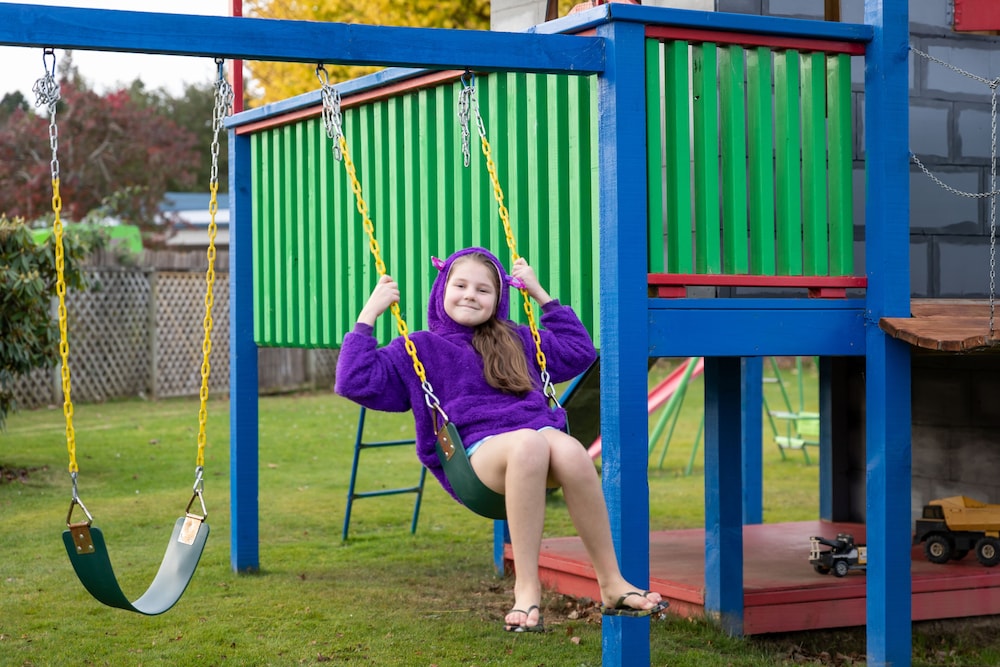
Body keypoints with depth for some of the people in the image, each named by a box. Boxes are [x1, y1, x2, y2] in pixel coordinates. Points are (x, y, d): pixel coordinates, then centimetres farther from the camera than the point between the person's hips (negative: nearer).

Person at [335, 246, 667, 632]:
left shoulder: (516, 341, 31)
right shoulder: (420, 350, 20)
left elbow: (578, 352, 39)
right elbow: (356, 382, 10)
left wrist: (541, 296, 36)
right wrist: (369, 315, 9)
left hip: (541, 432, 4)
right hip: (479, 450, -4)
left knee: (570, 451, -36)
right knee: (529, 444, -41)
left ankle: (612, 584, -28)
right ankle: (526, 588, -38)